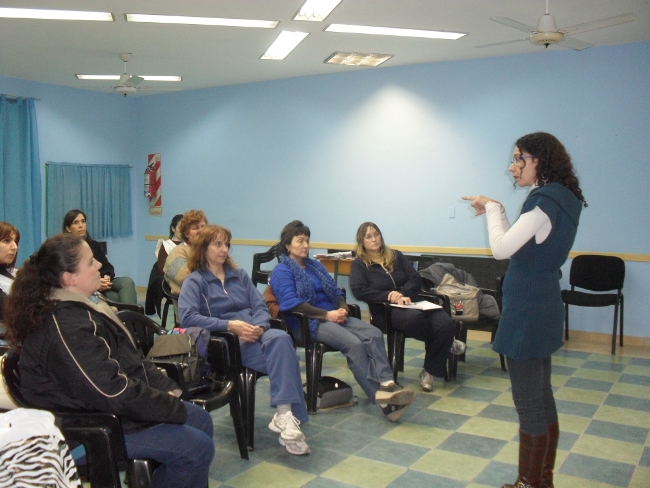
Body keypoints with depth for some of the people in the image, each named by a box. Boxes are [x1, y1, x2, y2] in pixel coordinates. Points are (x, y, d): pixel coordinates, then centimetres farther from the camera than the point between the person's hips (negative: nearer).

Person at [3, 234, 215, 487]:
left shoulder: (77, 308, 5)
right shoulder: (67, 327, -28)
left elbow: (132, 359, 10)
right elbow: (114, 393, -29)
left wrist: (167, 388, -1)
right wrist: (173, 406, -18)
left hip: (101, 408, 10)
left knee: (201, 420, 13)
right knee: (197, 448, -14)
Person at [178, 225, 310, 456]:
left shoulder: (239, 274, 24)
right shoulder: (194, 281, 8)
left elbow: (260, 306, 14)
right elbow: (187, 317, -10)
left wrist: (259, 327, -10)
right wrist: (230, 325, -18)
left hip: (254, 333, 5)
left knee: (280, 338, -33)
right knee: (282, 354, -31)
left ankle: (284, 416, -39)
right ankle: (287, 416, -30)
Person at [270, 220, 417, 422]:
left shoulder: (315, 265, 23)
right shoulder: (282, 271, 0)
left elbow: (336, 292, 20)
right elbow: (290, 303, -15)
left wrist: (342, 309, -4)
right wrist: (327, 315, -18)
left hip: (333, 316, 7)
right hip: (309, 322, -7)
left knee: (374, 334, -20)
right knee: (354, 344, -30)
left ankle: (386, 384, -36)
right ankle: (380, 397, -29)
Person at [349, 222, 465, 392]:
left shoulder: (396, 256, 18)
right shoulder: (358, 264, 8)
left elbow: (416, 280, 8)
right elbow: (359, 291, -9)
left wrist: (402, 293, -13)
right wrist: (388, 296, -17)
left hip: (411, 302, 4)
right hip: (385, 310, -4)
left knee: (446, 323, -25)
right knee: (414, 318, -39)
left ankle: (429, 371, -6)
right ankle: (446, 342, -6)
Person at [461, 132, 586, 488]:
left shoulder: (546, 200, -18)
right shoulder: (559, 199, 12)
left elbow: (501, 249, -22)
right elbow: (520, 246, 17)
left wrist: (492, 208, -8)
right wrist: (494, 211, 12)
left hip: (527, 311, -10)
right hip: (542, 307, 10)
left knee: (529, 404, 1)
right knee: (542, 397, 17)